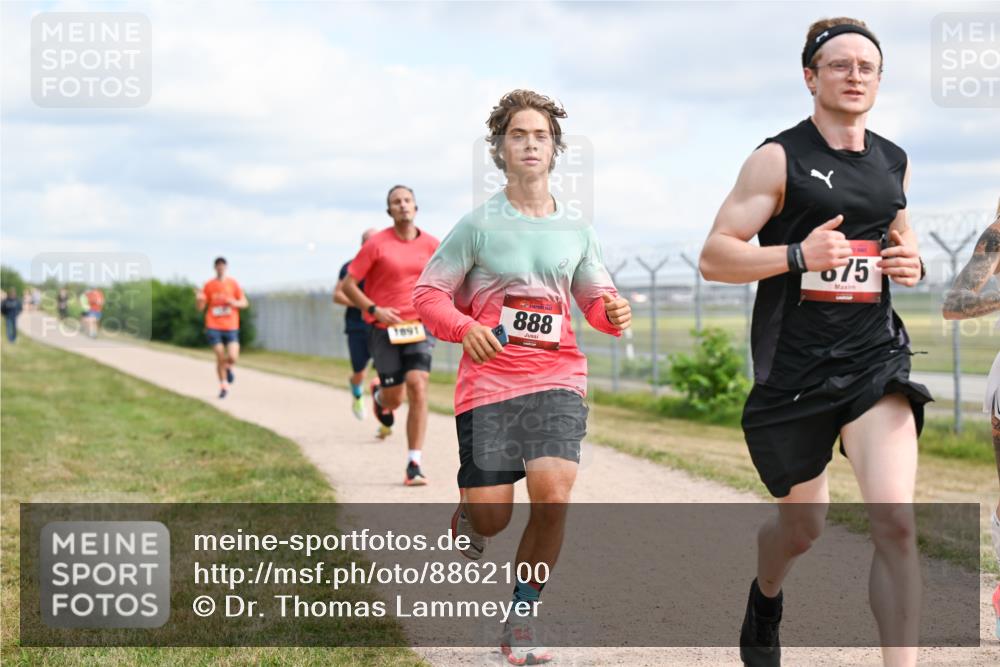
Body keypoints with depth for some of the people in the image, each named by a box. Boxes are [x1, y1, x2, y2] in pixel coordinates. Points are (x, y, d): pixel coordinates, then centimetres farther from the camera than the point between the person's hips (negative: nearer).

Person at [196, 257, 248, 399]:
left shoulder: (233, 283, 5)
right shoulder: (209, 285, 5)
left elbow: (244, 303, 8)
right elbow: (201, 307, 8)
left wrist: (234, 303, -13)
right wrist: (199, 300, -14)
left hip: (231, 327, 0)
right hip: (214, 327, 0)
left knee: (233, 358, -13)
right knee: (220, 358, -5)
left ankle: (228, 368, 23)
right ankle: (224, 386, 12)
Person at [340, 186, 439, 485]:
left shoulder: (431, 245, 3)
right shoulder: (377, 244, -6)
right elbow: (348, 285, -3)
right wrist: (374, 310, -16)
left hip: (419, 328, 1)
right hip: (386, 329, -1)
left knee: (418, 389, -17)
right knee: (394, 399, 5)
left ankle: (414, 465, -12)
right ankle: (378, 394, 47)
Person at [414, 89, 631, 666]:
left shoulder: (577, 230, 10)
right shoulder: (479, 224, 2)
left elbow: (596, 299, 21)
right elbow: (428, 294, 4)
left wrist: (612, 311, -4)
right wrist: (465, 328, -16)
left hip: (557, 378, 2)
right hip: (488, 380, -2)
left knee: (553, 494, -20)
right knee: (491, 516, -6)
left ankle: (523, 614, 1)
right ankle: (470, 516, 36)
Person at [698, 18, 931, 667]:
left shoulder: (894, 162, 10)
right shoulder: (779, 159, -5)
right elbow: (714, 256, -8)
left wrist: (912, 263, 5)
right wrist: (798, 256, -23)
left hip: (875, 360, 3)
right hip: (793, 368, -2)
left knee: (896, 522, -17)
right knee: (803, 526, 14)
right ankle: (765, 598, 50)